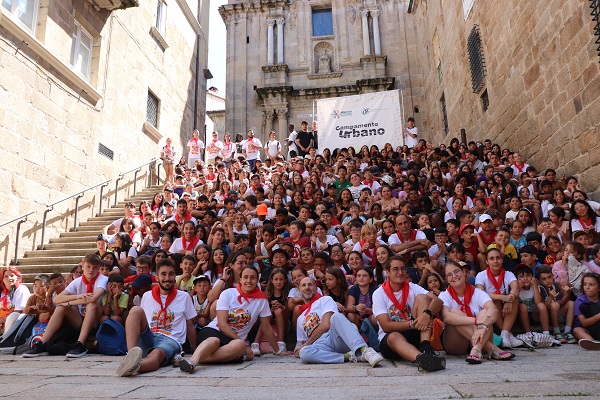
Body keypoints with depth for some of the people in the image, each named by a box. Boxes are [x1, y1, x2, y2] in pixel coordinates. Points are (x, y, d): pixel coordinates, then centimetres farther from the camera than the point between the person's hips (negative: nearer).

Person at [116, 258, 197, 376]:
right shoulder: (147, 296, 18)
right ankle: (132, 353, -44)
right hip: (148, 339, 3)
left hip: (171, 340, -2)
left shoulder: (184, 297, 12)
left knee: (157, 353, -38)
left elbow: (190, 326, 16)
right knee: (136, 310, -22)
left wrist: (195, 352, 14)